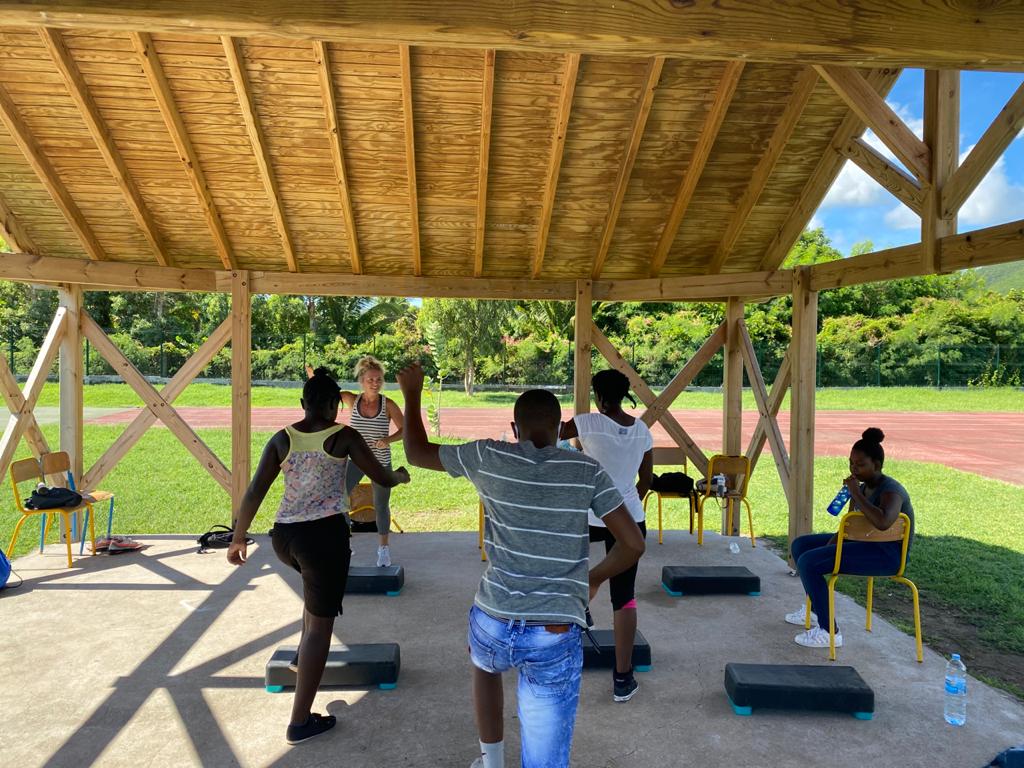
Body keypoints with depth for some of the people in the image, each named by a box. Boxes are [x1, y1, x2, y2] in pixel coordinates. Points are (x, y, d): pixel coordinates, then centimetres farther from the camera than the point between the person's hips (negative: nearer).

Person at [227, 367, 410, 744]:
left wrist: (238, 538, 12)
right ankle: (300, 722, 11)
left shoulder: (282, 438, 5)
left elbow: (254, 492, 2)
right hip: (325, 534, -5)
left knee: (317, 581, 37)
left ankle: (304, 654, 41)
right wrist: (400, 475, 25)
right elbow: (382, 478, 2)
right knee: (321, 623, 5)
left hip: (284, 535, 6)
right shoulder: (344, 436, -5)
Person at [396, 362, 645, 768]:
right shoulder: (587, 470, -1)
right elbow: (633, 544, -2)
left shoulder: (489, 458, -3)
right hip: (556, 637, -1)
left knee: (484, 664, 39)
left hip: (495, 622, 2)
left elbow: (417, 453, 11)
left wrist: (412, 393, 25)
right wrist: (594, 579, 16)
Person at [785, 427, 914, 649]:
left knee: (808, 562, -22)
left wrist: (856, 494, -31)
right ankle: (814, 608, 25)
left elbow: (882, 522, -42)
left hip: (885, 555, -10)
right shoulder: (863, 488, 7)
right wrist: (832, 542, -2)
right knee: (800, 545, 12)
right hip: (864, 543, 10)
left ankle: (829, 632, -14)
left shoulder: (890, 491, -20)